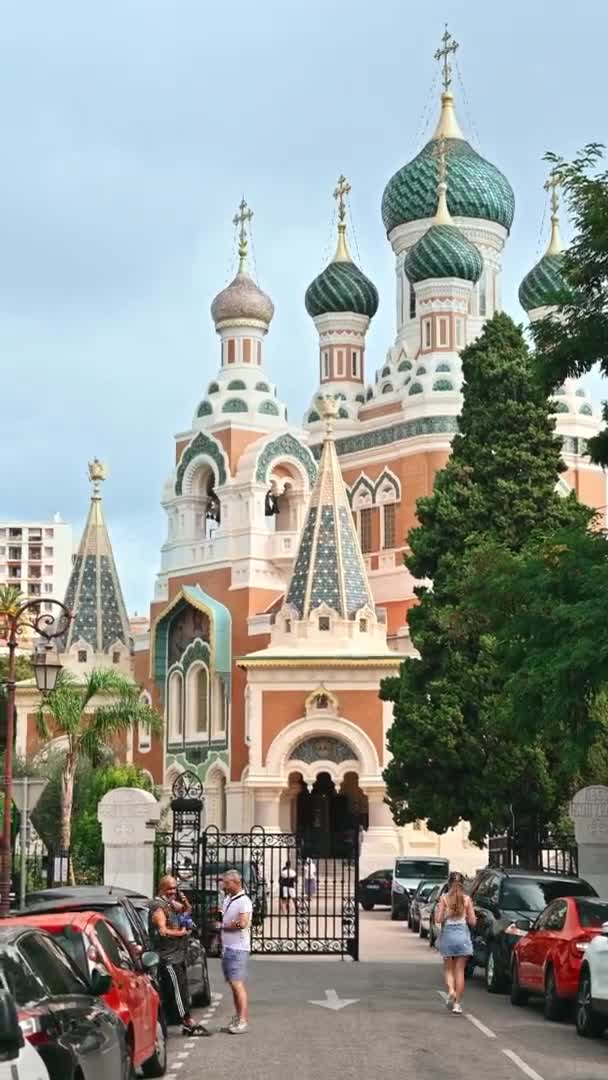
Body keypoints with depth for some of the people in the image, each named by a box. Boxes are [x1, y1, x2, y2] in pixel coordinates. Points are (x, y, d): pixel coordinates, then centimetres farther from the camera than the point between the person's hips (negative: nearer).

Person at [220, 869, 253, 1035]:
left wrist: (226, 926, -8)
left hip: (238, 948, -9)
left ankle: (243, 1021, -14)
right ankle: (238, 1017, 18)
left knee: (238, 984, -13)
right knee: (233, 985, 12)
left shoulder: (244, 901, -12)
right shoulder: (227, 899, 16)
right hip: (226, 947, 9)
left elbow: (242, 923, -23)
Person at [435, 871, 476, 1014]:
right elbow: (472, 921, -1)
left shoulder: (444, 898, -5)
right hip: (463, 935, 0)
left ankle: (451, 991, -13)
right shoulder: (467, 899, -2)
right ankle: (457, 1003, 3)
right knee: (460, 970, 6)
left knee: (448, 968, 14)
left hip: (447, 935, 0)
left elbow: (438, 919, -8)